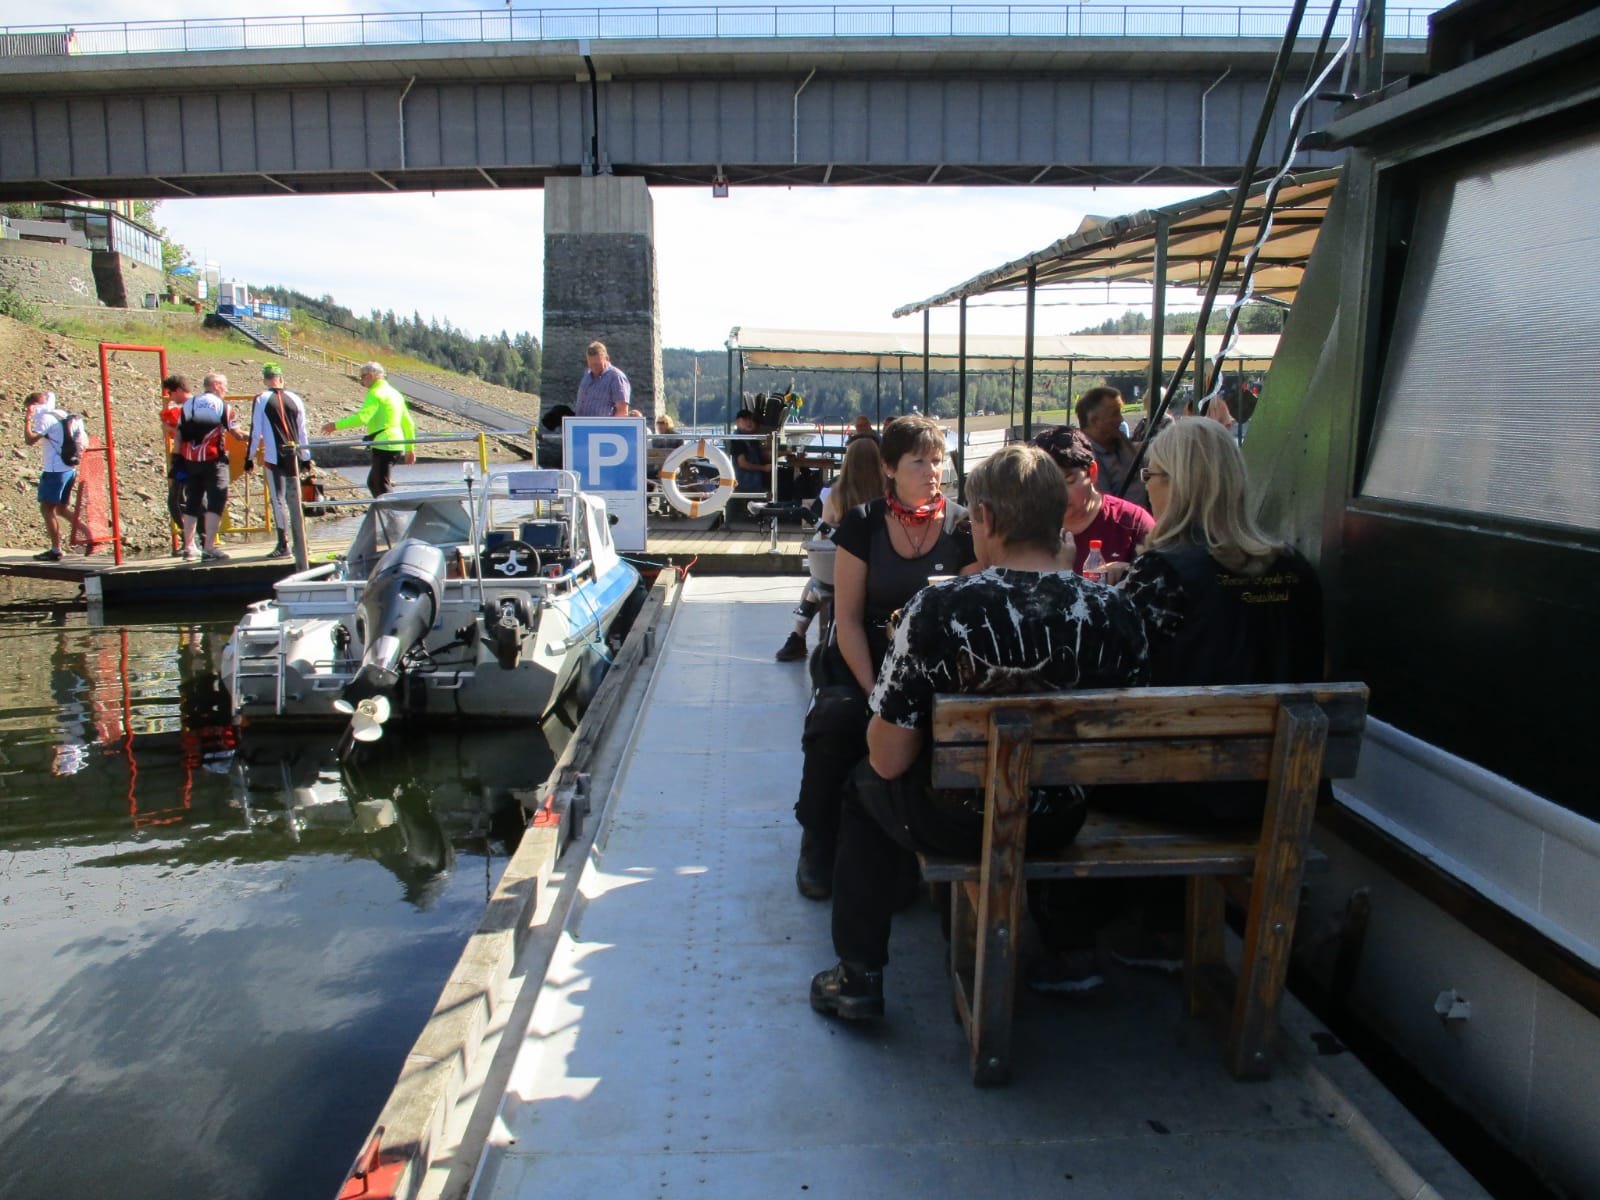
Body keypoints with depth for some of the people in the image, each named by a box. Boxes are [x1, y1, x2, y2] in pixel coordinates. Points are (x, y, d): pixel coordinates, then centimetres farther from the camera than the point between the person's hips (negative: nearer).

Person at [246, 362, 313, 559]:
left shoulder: (261, 399, -2)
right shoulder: (295, 399, 8)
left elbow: (256, 431, -3)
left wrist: (250, 457, 3)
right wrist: (306, 457, 18)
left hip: (273, 458, -4)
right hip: (293, 456, 4)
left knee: (278, 499, -2)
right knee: (294, 499, 10)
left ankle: (283, 544, -5)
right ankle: (300, 543, 13)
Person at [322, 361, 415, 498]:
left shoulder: (376, 394, -10)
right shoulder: (394, 392, 18)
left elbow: (362, 418, -25)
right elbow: (408, 424, 21)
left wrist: (336, 425, -20)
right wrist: (410, 449, 26)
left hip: (384, 446, -9)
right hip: (397, 447, 9)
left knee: (382, 487, -6)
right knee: (373, 482, 19)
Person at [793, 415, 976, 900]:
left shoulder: (964, 527, 1)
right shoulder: (862, 524, 2)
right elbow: (848, 618, -2)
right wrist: (874, 691, -14)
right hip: (863, 660, 1)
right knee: (836, 720, -29)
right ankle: (818, 843, -5)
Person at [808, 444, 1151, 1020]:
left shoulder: (937, 610, -25)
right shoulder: (1117, 613, -15)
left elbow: (888, 761, -18)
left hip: (956, 823, -4)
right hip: (1063, 824, 4)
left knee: (864, 784, 28)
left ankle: (859, 976, 30)